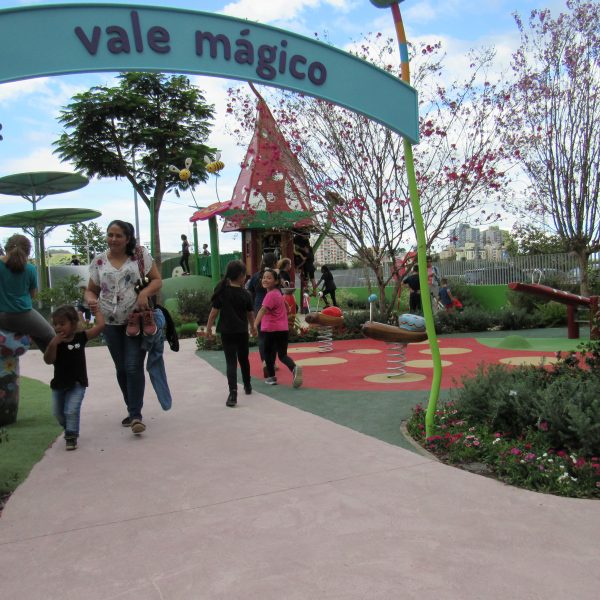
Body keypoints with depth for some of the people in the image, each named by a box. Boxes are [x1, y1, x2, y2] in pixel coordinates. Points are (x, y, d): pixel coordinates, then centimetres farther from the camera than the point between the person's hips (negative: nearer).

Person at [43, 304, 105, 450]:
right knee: (58, 412, 16)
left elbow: (100, 326, -10)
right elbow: (48, 360, -17)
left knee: (71, 410, -13)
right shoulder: (55, 342, -7)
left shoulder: (81, 337, -7)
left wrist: (96, 310, -2)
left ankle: (71, 437, 1)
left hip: (77, 383, -3)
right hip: (59, 383, 3)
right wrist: (53, 344, -30)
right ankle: (69, 430, 40)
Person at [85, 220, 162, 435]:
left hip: (137, 320, -3)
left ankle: (136, 414, -3)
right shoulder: (99, 261, 5)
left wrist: (145, 292, -19)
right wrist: (90, 299, -13)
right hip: (110, 323, 4)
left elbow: (157, 280, 1)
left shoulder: (140, 255, -1)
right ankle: (132, 410, 26)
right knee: (121, 369, 11)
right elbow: (91, 289, 11)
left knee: (134, 367, -10)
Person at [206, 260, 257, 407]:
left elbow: (214, 311, -6)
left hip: (226, 332, -1)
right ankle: (247, 386, 36)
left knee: (231, 362, -2)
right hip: (242, 332, 1)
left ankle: (233, 392, -17)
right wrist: (253, 327, 22)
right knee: (243, 359, 19)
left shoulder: (221, 292, -6)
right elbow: (250, 314, 5)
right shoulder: (245, 294, -5)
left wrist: (209, 328, 5)